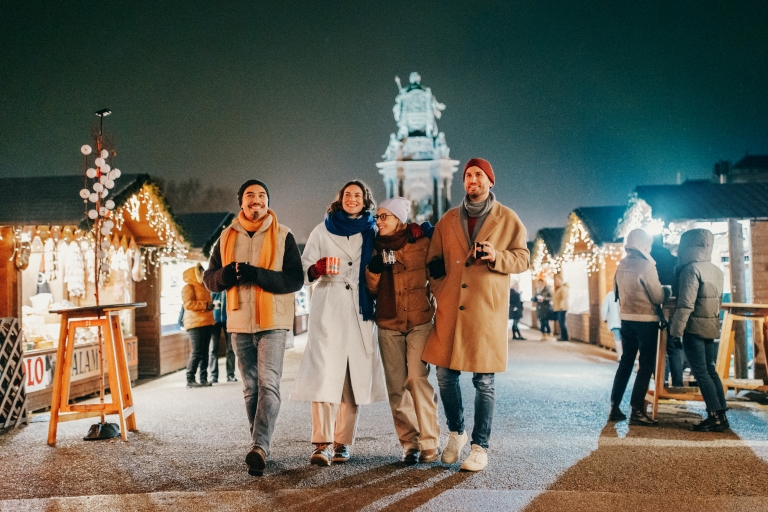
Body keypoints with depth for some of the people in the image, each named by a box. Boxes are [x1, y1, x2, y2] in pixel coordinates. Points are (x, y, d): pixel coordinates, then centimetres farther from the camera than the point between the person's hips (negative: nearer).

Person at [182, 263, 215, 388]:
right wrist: (205, 305, -18)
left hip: (206, 323, 8)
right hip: (195, 324, -8)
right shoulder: (188, 287, -3)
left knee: (204, 352, 6)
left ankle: (203, 379, 9)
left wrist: (210, 305, 14)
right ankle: (190, 380, -7)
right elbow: (188, 303, -17)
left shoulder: (202, 287, 24)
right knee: (196, 352, -12)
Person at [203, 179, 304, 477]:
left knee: (268, 383, -15)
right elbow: (209, 279, 9)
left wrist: (258, 275, -23)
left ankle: (259, 447, -20)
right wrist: (225, 275, -15)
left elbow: (295, 280, -10)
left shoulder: (283, 236, -2)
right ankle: (260, 446, 22)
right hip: (240, 323, 4)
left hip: (273, 322, -4)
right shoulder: (227, 237, 9)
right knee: (250, 387, 11)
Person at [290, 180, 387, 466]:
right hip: (328, 308, -1)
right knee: (324, 373, -13)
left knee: (354, 374, 0)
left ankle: (343, 442, 8)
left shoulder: (372, 233, 14)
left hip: (360, 311, 2)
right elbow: (305, 270, 8)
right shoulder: (322, 231, 12)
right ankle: (323, 444, -13)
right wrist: (319, 268, -13)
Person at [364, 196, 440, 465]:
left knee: (417, 378, -14)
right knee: (396, 386, 1)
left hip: (419, 321, -4)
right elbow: (371, 289, 8)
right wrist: (373, 269, -9)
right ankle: (409, 443, 10)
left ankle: (430, 443, -5)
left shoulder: (422, 243, -2)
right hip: (388, 324, 4)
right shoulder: (376, 248, 9)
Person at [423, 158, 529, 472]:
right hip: (450, 310, 3)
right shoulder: (448, 219, 13)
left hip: (487, 310, -3)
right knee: (445, 375, 5)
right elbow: (434, 261, 17)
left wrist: (496, 256, -14)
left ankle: (480, 447, 11)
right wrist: (439, 292, 6)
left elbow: (522, 259, 4)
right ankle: (456, 432, 27)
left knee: (484, 381, 0)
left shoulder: (507, 219, 6)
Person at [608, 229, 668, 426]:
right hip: (646, 320, -6)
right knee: (646, 365, 1)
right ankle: (637, 410, -1)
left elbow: (616, 290, 13)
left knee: (626, 362, 14)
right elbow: (658, 297, -12)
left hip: (626, 319, 7)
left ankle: (614, 407, 15)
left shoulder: (622, 265, 4)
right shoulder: (646, 265, -15)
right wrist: (665, 292, 8)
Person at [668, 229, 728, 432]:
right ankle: (721, 415, 14)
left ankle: (715, 417, -2)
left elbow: (685, 304, -19)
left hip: (694, 328, -8)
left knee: (701, 373, -2)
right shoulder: (716, 271, 11)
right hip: (712, 327, 8)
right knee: (710, 371, 13)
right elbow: (718, 301, 17)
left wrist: (676, 331, -17)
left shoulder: (692, 269, -14)